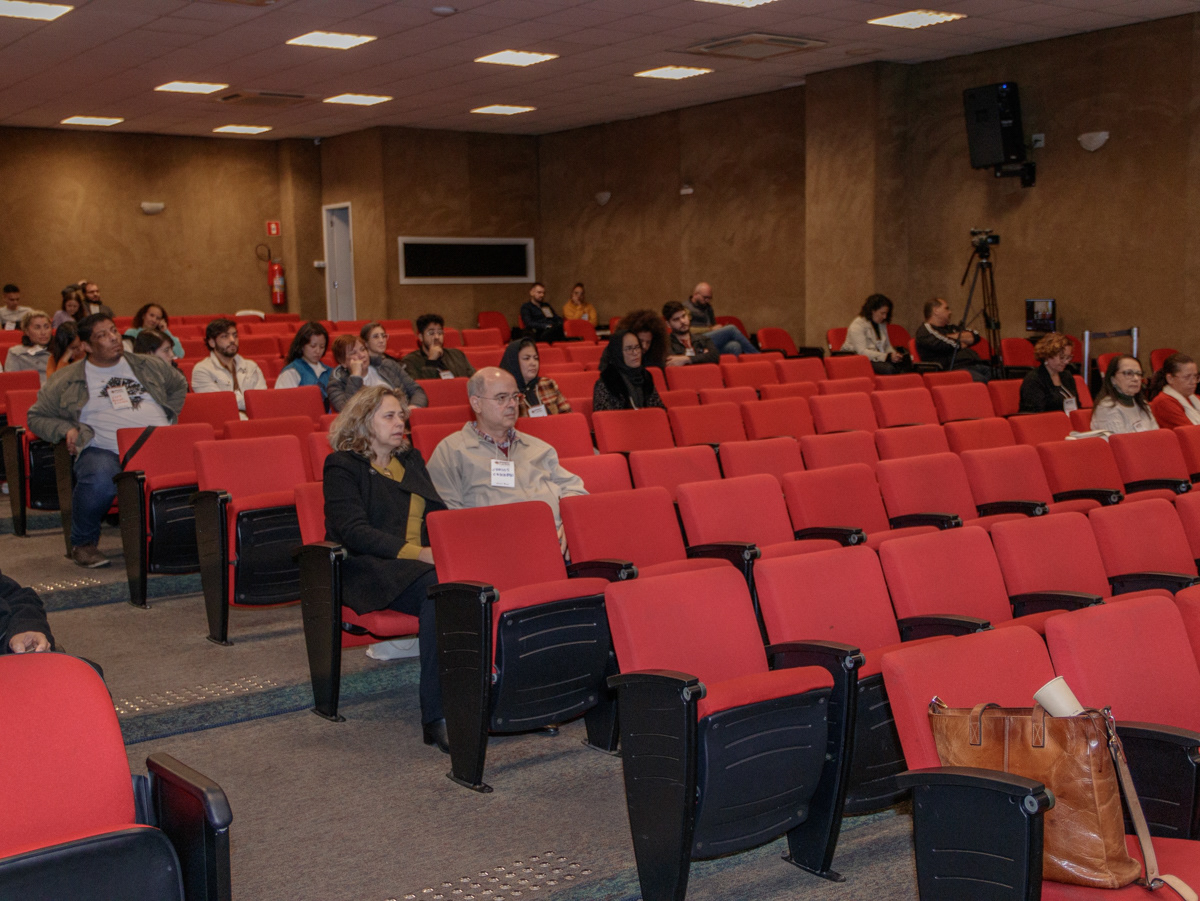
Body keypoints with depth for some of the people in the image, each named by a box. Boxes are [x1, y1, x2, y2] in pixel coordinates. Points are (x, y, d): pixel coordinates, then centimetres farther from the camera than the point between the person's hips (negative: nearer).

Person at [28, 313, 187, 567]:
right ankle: (83, 542, -8)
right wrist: (65, 430, 1)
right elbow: (37, 416, 20)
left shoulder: (149, 366, 21)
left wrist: (168, 416, 20)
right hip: (103, 450, -2)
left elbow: (179, 385, 37)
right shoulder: (66, 381, 13)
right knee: (100, 482, -39)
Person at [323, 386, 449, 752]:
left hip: (424, 561, 6)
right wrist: (415, 552, -20)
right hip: (370, 571, -6)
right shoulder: (342, 466, 5)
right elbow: (353, 531, -9)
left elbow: (439, 513, 24)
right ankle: (436, 716, -37)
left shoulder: (411, 459, 26)